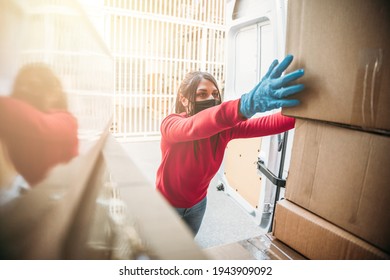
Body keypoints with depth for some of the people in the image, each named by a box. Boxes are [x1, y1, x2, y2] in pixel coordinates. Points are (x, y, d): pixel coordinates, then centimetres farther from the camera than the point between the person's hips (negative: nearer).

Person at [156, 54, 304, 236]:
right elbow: (194, 127, -52)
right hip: (167, 203, -3)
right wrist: (247, 104, -68)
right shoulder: (171, 124, -29)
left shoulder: (225, 128, -17)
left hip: (197, 203, 4)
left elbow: (265, 124, -30)